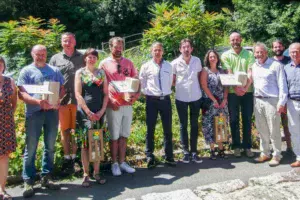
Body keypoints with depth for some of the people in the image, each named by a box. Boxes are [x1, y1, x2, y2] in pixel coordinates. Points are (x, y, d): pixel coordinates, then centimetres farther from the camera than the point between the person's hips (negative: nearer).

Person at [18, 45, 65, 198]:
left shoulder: (54, 71, 14)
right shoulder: (26, 71, 4)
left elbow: (62, 89, 12)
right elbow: (21, 94, -5)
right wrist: (38, 101, -21)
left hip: (52, 112, 3)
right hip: (34, 112, -3)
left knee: (50, 147, 10)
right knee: (31, 148, 0)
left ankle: (46, 177, 22)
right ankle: (28, 181, 8)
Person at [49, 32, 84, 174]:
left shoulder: (82, 58, 6)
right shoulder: (55, 59, 8)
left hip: (78, 100, -1)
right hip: (61, 100, 1)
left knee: (76, 130, 6)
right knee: (64, 130, 8)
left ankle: (74, 157, 18)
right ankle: (67, 157, 20)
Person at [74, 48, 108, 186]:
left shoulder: (101, 73, 11)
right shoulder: (80, 73, 4)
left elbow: (106, 94, 8)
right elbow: (78, 94, -4)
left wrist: (102, 110, -5)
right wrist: (89, 112, -11)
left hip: (99, 112, 3)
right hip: (85, 111, -3)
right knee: (85, 142, 0)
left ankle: (96, 173, 16)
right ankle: (86, 174, 8)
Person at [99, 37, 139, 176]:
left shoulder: (128, 63, 11)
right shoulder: (104, 63, 0)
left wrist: (136, 94, -7)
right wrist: (111, 102, -13)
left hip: (128, 105, 4)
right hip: (113, 106, -4)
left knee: (124, 135, 12)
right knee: (114, 136, 5)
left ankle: (122, 162, 24)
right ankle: (114, 163, 19)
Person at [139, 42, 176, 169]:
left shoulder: (168, 66, 8)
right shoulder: (146, 66, 1)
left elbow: (170, 82, 15)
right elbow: (142, 84, 5)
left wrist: (167, 92, 7)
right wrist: (147, 94, 0)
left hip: (166, 99, 2)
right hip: (152, 100, -2)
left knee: (168, 129, 8)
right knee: (150, 129, 4)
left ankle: (169, 157, 20)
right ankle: (150, 157, 16)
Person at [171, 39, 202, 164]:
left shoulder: (197, 61, 2)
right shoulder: (175, 63, -4)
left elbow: (199, 77, 12)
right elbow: (172, 81, 5)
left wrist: (199, 89, 3)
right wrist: (180, 86, -8)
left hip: (195, 97, 2)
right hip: (181, 98, -1)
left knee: (194, 125, 8)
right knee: (183, 125, 6)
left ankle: (194, 151, 17)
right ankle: (186, 151, 17)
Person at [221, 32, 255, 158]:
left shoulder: (249, 54, 6)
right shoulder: (226, 55, 5)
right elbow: (229, 73, -6)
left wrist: (245, 87, -19)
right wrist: (236, 87, -20)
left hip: (247, 91, 1)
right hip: (232, 92, 0)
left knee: (247, 119, 6)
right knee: (234, 120, 6)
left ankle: (247, 146, 16)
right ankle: (236, 146, 17)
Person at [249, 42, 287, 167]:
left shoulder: (276, 65, -4)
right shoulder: (253, 66, 13)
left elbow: (282, 85, -7)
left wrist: (281, 102, -12)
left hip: (271, 101, -5)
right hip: (257, 100, 6)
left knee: (274, 130, 0)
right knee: (261, 129, 12)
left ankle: (276, 155, 12)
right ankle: (264, 153, 24)